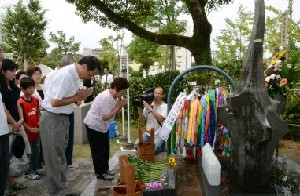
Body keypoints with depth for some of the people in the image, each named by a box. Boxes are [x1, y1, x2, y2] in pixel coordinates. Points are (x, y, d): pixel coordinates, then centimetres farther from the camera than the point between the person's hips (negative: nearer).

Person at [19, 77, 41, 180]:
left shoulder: (36, 99, 3)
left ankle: (36, 169, 32)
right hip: (27, 132, -7)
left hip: (36, 131, 7)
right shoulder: (20, 102, -18)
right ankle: (29, 173, 17)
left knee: (36, 151, 16)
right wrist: (30, 129, -15)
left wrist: (40, 123, 0)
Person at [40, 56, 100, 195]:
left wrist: (78, 96, -4)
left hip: (63, 118, 10)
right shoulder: (65, 75, -24)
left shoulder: (73, 75, 5)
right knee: (54, 158, 2)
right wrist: (76, 98, -16)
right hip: (53, 120, -10)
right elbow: (55, 102, -27)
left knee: (60, 156, 18)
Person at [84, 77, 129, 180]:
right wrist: (119, 106, -24)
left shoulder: (114, 96, -2)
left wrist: (119, 105, -17)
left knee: (105, 148, 15)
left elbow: (111, 113, -1)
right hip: (94, 125, -9)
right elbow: (105, 117, -28)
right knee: (98, 150, 2)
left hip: (103, 126, 9)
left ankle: (105, 169, 28)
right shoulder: (105, 97, -29)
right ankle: (100, 173, 14)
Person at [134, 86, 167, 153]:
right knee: (137, 145, -11)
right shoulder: (148, 104, 2)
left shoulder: (165, 106, -9)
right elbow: (143, 119, 4)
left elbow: (160, 119, -24)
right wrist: (139, 109, -11)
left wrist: (150, 109, -26)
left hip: (159, 134, -4)